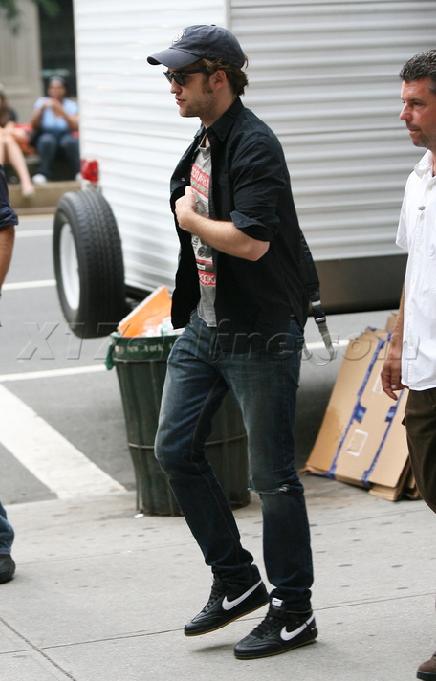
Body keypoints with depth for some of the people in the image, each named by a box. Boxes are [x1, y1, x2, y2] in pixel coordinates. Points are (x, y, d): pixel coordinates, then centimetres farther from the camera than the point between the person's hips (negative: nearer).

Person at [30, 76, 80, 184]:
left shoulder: (71, 105, 3)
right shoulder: (41, 102, 4)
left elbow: (76, 126, -11)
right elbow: (33, 125, -6)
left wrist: (62, 111, -24)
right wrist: (42, 109, -21)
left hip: (65, 135, 0)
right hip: (45, 136, 0)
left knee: (70, 141, -35)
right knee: (47, 140, -36)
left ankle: (78, 172, -33)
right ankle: (43, 173, -40)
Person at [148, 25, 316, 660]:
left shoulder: (254, 146, -18)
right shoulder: (203, 143, 11)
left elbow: (251, 241, -28)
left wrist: (191, 220, -14)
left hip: (260, 335, -9)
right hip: (205, 326, 9)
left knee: (272, 475, 0)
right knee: (176, 449, 9)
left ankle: (293, 612, 14)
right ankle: (236, 581, 22)